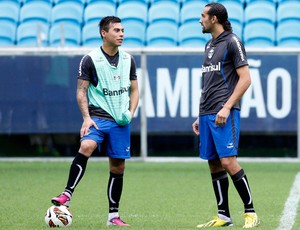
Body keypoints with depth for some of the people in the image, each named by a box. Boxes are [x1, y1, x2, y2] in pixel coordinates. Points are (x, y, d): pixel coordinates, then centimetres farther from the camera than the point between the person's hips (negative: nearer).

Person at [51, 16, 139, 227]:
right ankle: (67, 195, -33)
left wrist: (130, 112, 0)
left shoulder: (128, 59, 10)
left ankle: (113, 215, 15)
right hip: (97, 117, -4)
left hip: (121, 121, 4)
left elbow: (134, 90, 17)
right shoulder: (90, 59, -3)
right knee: (86, 146, -31)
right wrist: (86, 118, -15)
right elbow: (81, 92, -3)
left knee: (118, 167, 5)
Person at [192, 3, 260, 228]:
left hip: (224, 114, -8)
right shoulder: (209, 45, 19)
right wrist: (201, 116, 21)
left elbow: (245, 79, -11)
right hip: (207, 115, 8)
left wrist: (227, 107, -17)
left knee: (228, 162, -15)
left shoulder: (232, 42, -5)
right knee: (214, 165, 6)